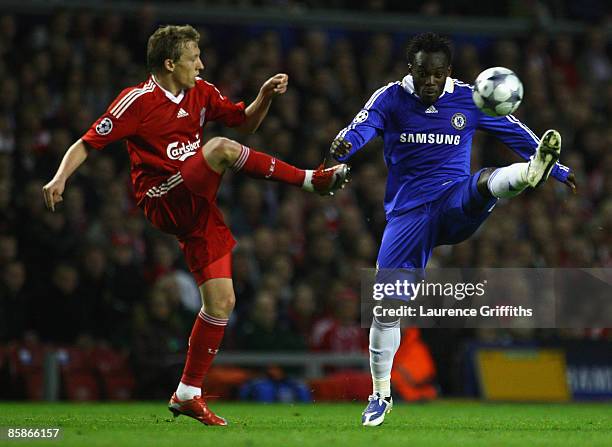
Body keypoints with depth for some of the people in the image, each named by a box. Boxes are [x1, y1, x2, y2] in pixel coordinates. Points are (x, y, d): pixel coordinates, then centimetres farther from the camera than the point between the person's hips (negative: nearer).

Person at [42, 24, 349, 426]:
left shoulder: (201, 92, 10)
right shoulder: (138, 101, -9)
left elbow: (246, 122, 19)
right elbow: (86, 144, -7)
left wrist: (266, 95, 0)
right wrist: (60, 178, -23)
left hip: (198, 208, 7)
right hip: (164, 201, -7)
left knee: (221, 302, 2)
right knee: (221, 148, -29)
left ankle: (188, 394, 12)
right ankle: (313, 180, -18)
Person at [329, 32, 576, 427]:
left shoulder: (469, 99, 3)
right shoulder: (391, 98, -2)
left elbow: (514, 132, 13)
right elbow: (362, 127, -20)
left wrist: (557, 169, 14)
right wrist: (344, 146, -44)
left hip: (456, 203, 0)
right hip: (408, 212, 0)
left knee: (485, 183, -35)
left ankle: (536, 170, -69)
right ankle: (381, 396, 9)